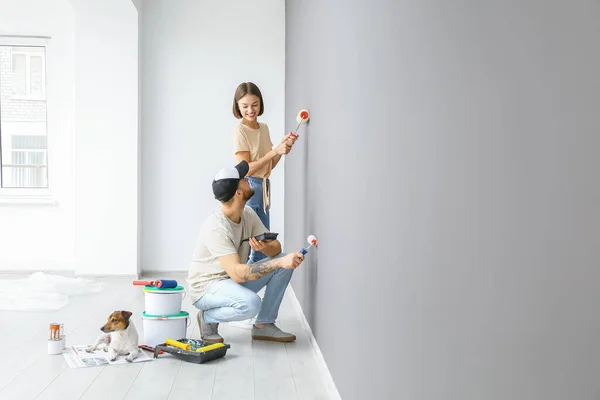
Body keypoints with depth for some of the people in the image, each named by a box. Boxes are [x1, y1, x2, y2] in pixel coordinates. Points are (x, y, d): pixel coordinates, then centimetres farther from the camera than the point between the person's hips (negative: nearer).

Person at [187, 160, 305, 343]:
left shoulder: (248, 214, -4)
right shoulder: (216, 228, -29)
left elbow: (276, 246, -5)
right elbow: (237, 274, -36)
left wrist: (265, 248, -30)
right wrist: (279, 261, -40)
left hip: (233, 280, 8)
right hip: (206, 287, -8)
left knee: (284, 263, -7)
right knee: (250, 304, -36)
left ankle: (264, 325, 0)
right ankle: (208, 317, -5)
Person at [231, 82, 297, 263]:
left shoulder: (264, 128, 9)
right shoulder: (239, 131, -12)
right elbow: (247, 169, -17)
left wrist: (283, 146, -3)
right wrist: (275, 151, -21)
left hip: (264, 188, 8)